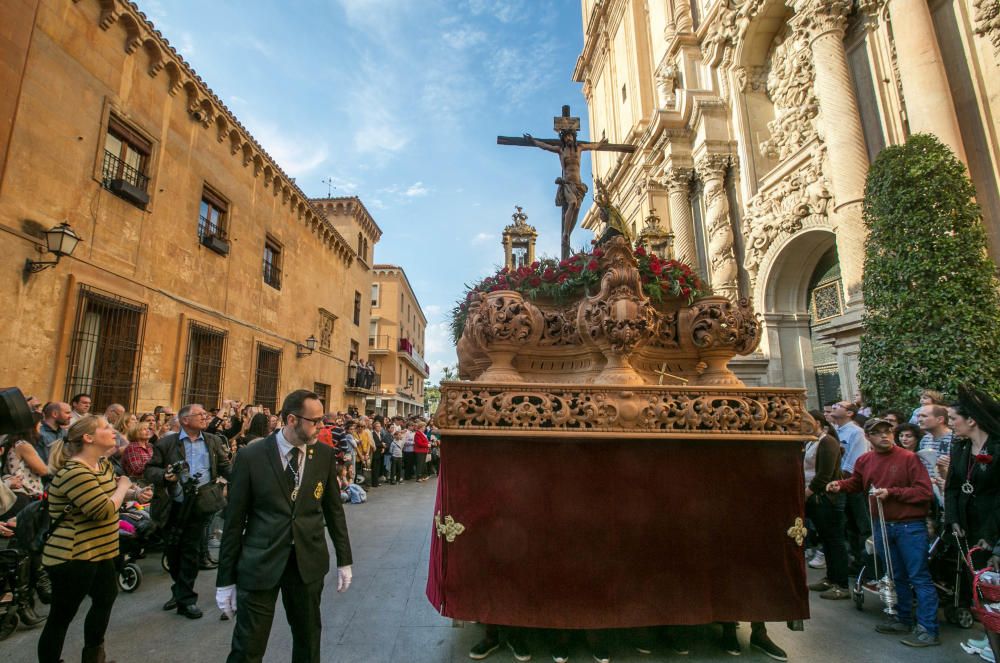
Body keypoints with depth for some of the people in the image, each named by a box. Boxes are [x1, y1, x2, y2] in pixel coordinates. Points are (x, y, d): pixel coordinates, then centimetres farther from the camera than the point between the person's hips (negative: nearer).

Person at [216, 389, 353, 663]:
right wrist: (226, 579, -1)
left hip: (309, 561, 3)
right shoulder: (251, 456, -10)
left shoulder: (325, 455, -3)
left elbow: (334, 509, 5)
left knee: (308, 639, 19)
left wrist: (344, 559, 8)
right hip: (259, 563, -2)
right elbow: (234, 520, -4)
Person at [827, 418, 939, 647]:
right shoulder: (864, 461, 2)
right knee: (895, 576, 18)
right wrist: (840, 485, -2)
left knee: (919, 577, -1)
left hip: (910, 526, -5)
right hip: (883, 526, 6)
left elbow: (925, 492, -15)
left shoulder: (908, 458, -12)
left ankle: (928, 630, 8)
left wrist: (891, 492, -20)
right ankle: (902, 619, 31)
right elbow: (856, 483, 17)